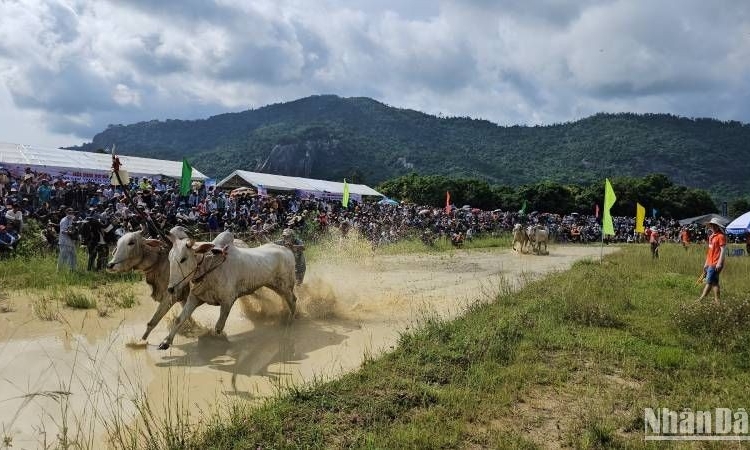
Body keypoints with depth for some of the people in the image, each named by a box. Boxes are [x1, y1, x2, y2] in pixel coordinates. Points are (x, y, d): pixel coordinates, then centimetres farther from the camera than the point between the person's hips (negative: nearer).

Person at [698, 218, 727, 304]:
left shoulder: (721, 236, -10)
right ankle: (716, 300, 14)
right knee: (714, 282, 10)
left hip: (715, 264, -9)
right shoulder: (711, 236, 15)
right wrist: (706, 263, 21)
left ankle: (701, 299, -5)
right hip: (710, 263, 9)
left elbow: (722, 250, -15)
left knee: (709, 282, -6)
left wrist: (719, 263, -20)